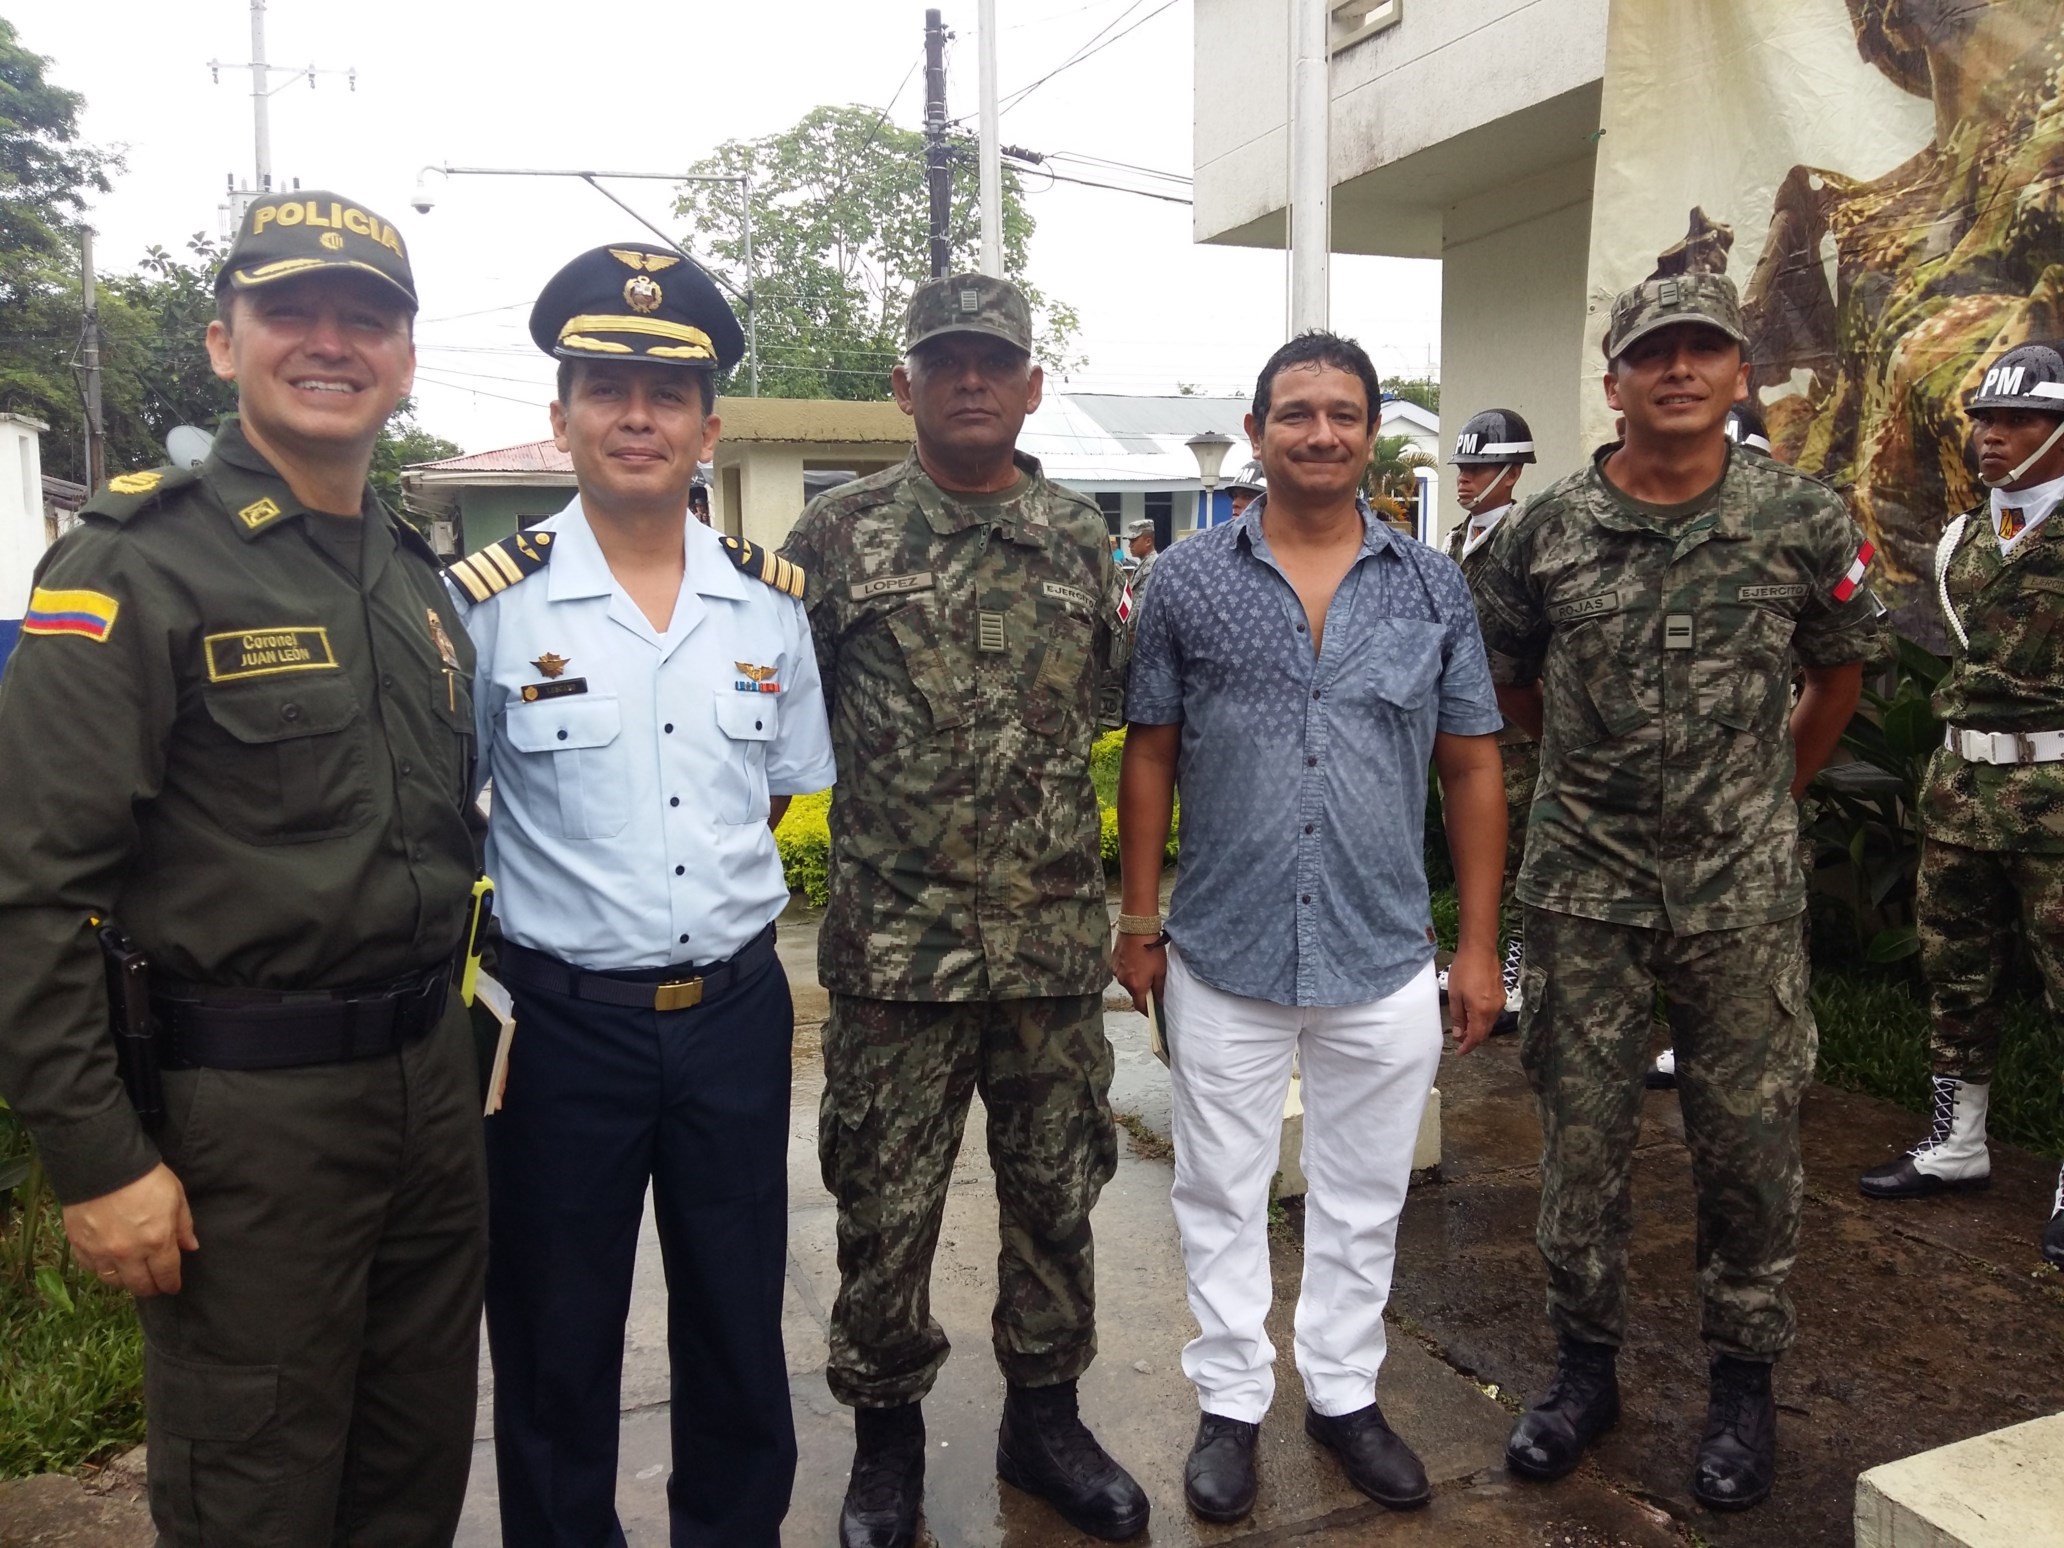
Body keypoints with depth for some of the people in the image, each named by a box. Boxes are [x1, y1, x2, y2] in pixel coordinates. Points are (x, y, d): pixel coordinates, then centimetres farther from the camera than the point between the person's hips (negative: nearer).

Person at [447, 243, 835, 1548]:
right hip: (560, 1018, -2)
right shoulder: (487, 603, -8)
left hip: (736, 1010, 3)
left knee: (740, 1328, 18)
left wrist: (727, 900, 6)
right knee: (557, 1340, 16)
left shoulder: (773, 603, 1)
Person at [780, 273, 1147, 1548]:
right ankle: (887, 1432, 32)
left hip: (1057, 940, 3)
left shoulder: (1083, 537, 7)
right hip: (896, 944, -2)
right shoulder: (839, 535, -1)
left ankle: (1044, 1416, 35)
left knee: (1056, 1190, 14)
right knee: (887, 1204, 9)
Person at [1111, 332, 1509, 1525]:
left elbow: (1473, 769, 4)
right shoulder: (1190, 582, -1)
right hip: (1223, 954, -1)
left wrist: (1481, 946, 2)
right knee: (1223, 1196, 13)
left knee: (1363, 1198, 16)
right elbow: (1151, 756, 3)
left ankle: (1345, 1393, 37)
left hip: (1384, 957, 1)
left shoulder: (1435, 588, 2)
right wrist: (1140, 919, 1)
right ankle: (1232, 1404, 32)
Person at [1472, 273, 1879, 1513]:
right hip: (1585, 884, 1)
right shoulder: (1546, 530, -1)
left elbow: (1839, 675, 12)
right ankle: (1587, 1363, 27)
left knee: (1749, 1139, 8)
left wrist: (1768, 792, 14)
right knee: (1583, 1130, 9)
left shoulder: (1806, 522, -3)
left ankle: (1744, 1378, 28)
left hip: (1742, 889, 0)